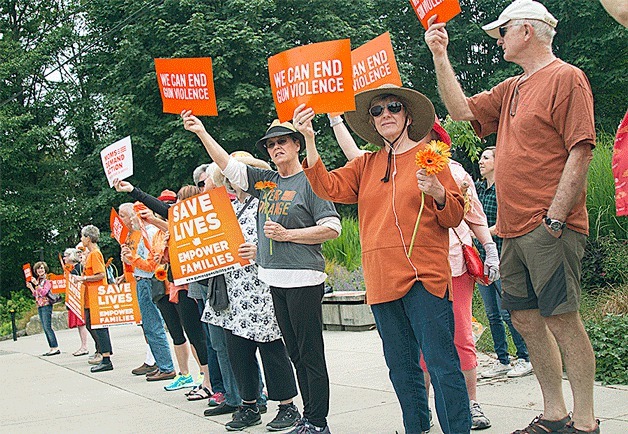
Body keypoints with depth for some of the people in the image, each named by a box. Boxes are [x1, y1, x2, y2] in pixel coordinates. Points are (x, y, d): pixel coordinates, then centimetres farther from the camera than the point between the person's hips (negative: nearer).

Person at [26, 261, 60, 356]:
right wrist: (30, 287, 8)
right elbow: (36, 295, 20)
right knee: (45, 328, 5)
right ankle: (52, 348, 7)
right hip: (39, 306, 8)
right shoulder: (37, 280, 16)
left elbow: (44, 292, -17)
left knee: (47, 327, -14)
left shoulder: (47, 281, -5)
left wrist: (36, 284, -19)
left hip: (46, 305, -8)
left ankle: (56, 348, -14)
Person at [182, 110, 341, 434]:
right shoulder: (265, 181, 14)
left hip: (303, 279, -7)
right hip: (274, 280, 7)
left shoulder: (310, 181, -5)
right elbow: (228, 166, 17)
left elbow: (332, 228, -10)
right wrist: (201, 132, 10)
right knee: (296, 355, 12)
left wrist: (287, 234, -12)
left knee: (311, 355, -4)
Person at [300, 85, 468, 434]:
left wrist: (438, 193, -19)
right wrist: (309, 140, -8)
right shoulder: (366, 165, 16)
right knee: (401, 366, 12)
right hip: (383, 282, 5)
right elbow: (329, 187, 2)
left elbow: (455, 216, 3)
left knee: (441, 361, -10)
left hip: (424, 277, -5)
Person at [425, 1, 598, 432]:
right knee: (526, 318, 8)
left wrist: (554, 218, -18)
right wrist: (440, 56, 19)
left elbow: (581, 151, -12)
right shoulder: (511, 90, 22)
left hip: (549, 227, -9)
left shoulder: (566, 78, -5)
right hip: (515, 231, 9)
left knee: (560, 317, -8)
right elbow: (463, 110, 23)